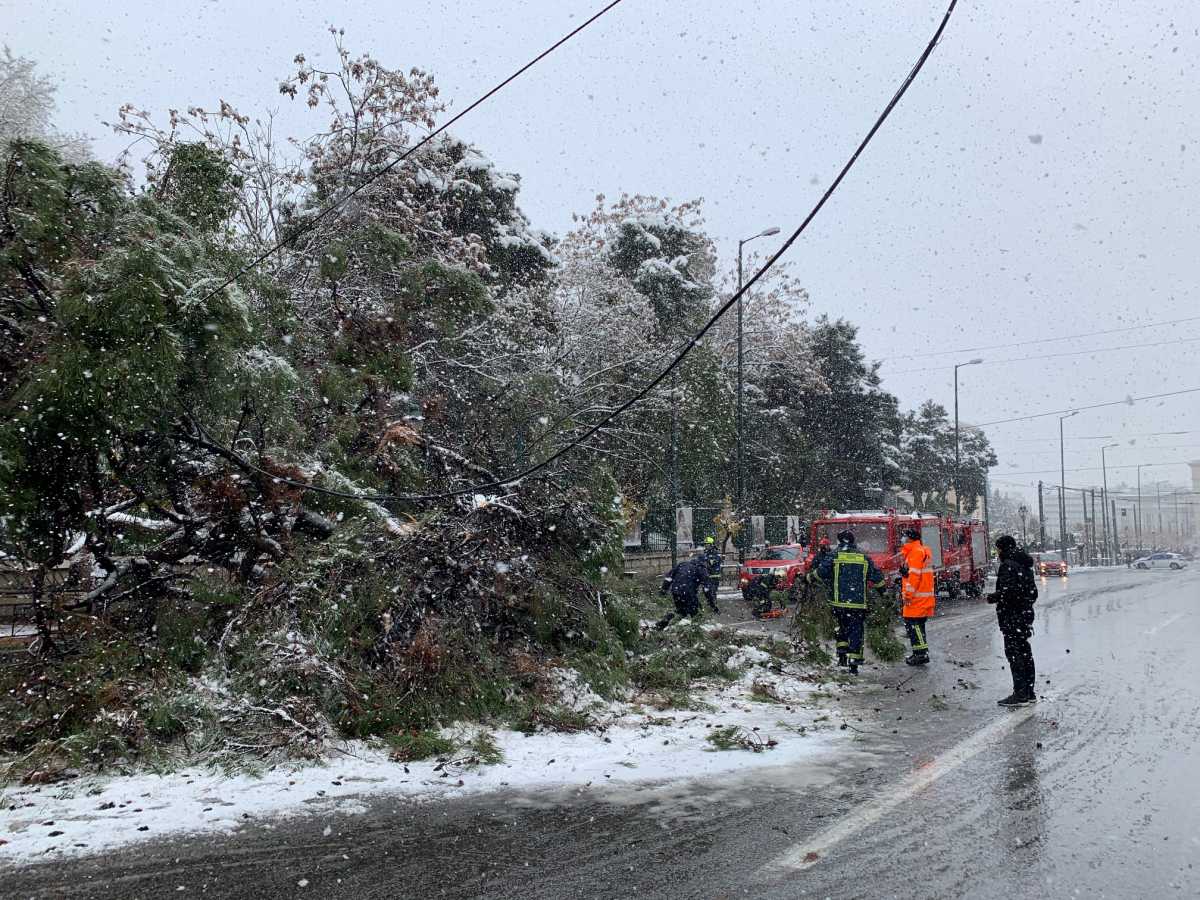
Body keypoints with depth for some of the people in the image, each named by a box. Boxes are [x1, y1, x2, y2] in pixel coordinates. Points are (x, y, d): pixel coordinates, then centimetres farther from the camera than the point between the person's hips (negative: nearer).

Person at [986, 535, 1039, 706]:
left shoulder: (1008, 565, -15)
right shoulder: (1025, 565, 15)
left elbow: (1008, 591, -23)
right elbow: (1033, 592, 19)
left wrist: (992, 597, -8)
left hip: (1012, 616, -10)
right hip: (1026, 614, 10)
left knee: (1014, 653, -7)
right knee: (1025, 652, 14)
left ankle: (1020, 694, -7)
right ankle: (1029, 692, 20)